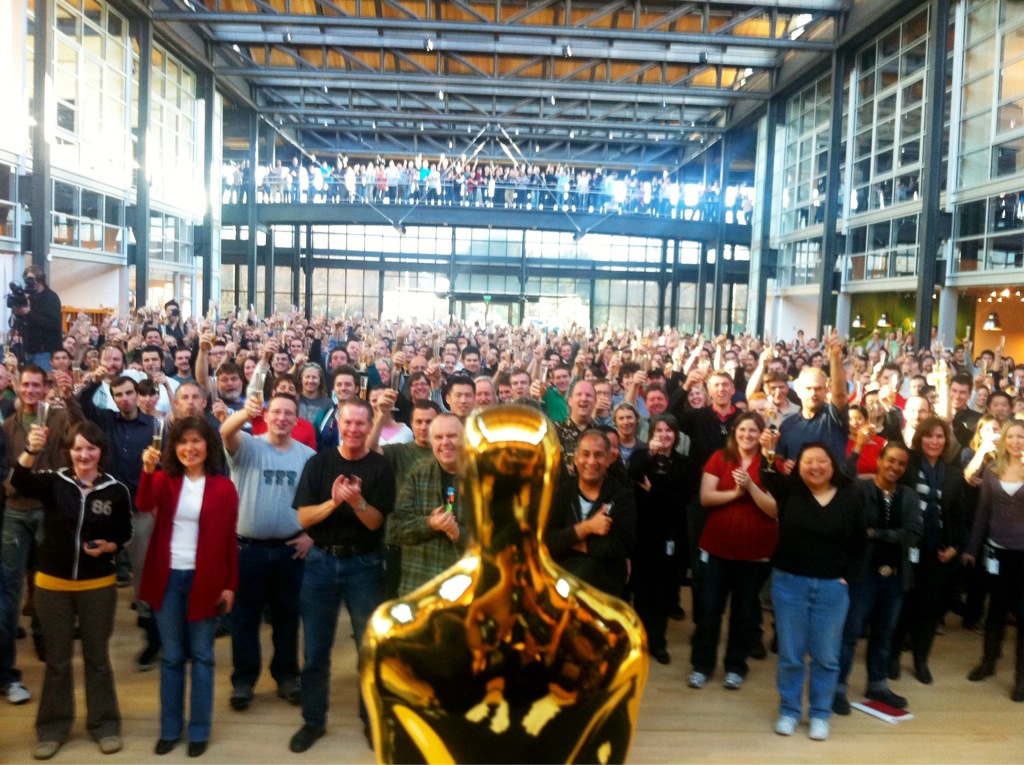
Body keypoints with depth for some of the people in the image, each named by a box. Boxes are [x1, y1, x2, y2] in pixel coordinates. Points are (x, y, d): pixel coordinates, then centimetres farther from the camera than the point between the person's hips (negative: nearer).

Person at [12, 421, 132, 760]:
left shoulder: (116, 490, -6)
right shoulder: (53, 482, -6)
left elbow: (125, 536, 3)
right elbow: (19, 482, -27)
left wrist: (108, 546, -18)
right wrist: (31, 449, -45)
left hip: (98, 586, 0)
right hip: (52, 584, 1)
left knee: (97, 657, 12)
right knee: (57, 659, 13)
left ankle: (104, 724, 25)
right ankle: (53, 726, 28)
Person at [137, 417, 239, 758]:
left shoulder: (223, 487, -3)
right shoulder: (164, 480, 3)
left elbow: (230, 539, -1)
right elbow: (144, 505, -19)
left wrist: (230, 585, -3)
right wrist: (148, 470, -37)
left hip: (204, 579, -2)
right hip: (168, 578, 2)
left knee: (201, 656, 8)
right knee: (171, 656, 12)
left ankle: (199, 731, 19)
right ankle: (170, 729, 24)